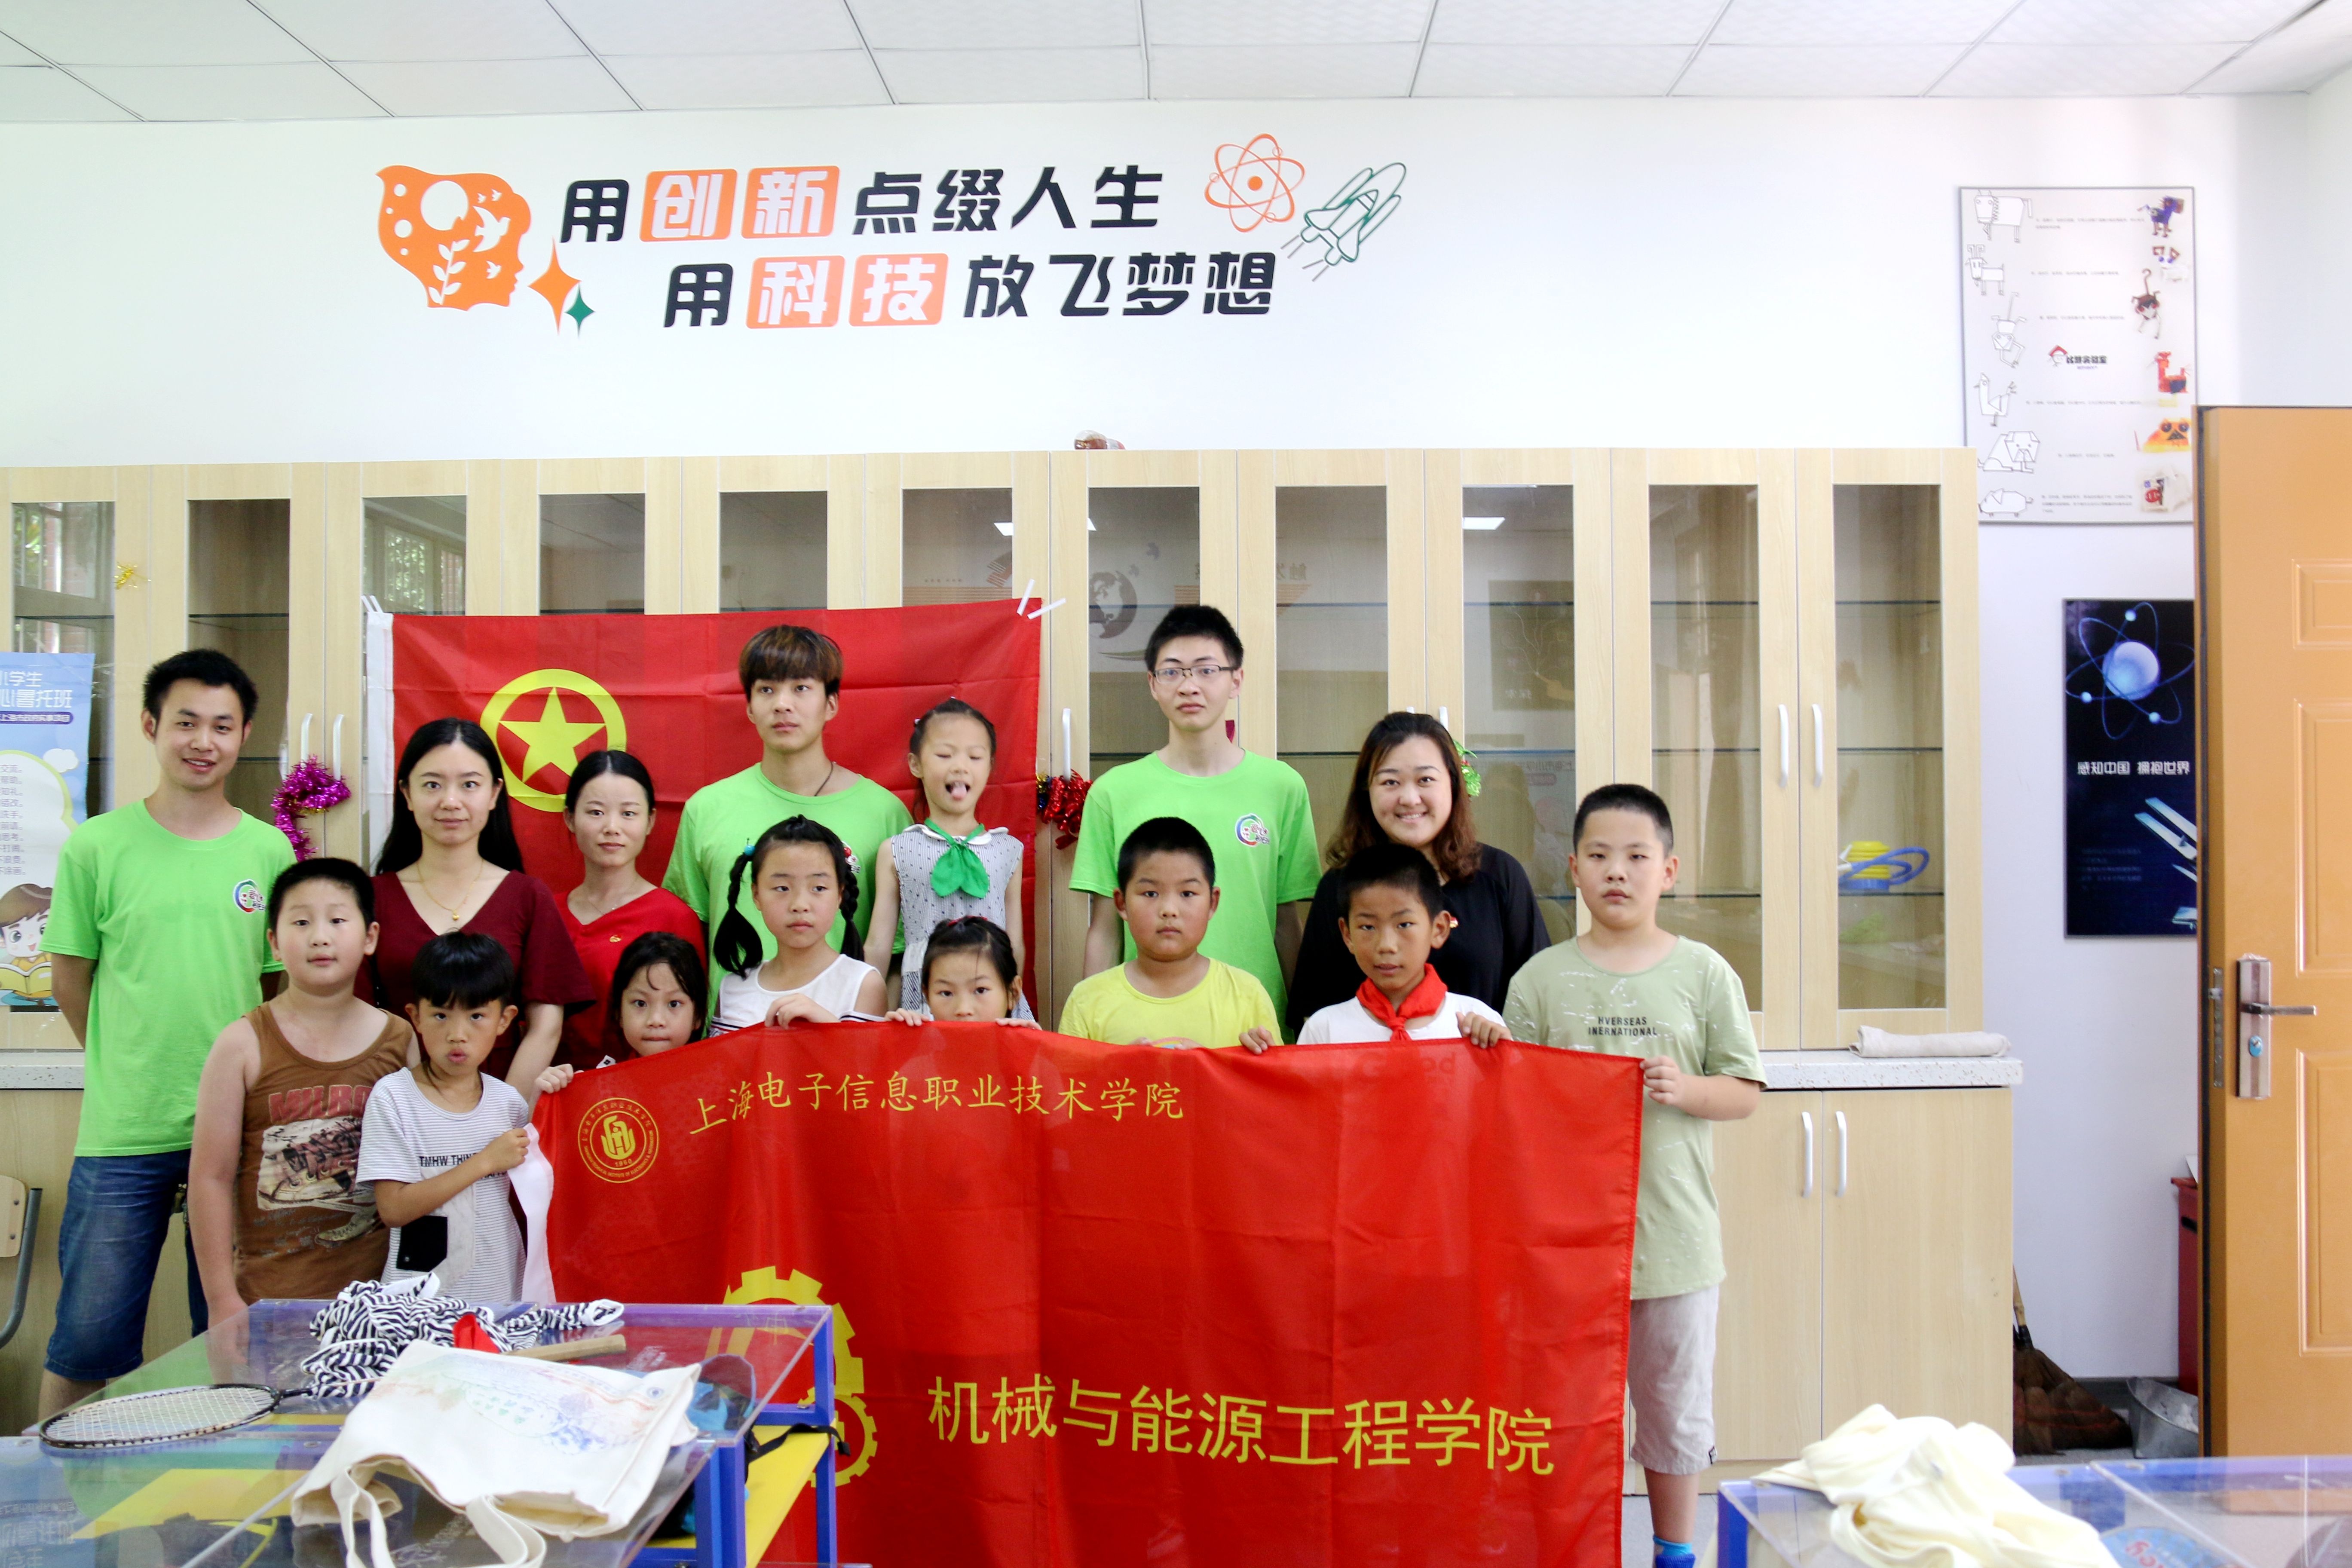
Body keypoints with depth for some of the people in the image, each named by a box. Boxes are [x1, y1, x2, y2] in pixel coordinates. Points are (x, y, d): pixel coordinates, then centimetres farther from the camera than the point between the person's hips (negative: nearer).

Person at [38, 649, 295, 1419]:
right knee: (89, 1336, 4)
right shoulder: (97, 846, -1)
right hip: (120, 1132, -1)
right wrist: (126, 1066, 6)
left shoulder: (270, 851, 3)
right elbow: (69, 977, 6)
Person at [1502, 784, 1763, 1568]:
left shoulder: (1703, 972, 0)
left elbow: (1745, 1090, 2)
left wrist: (1686, 1089, -16)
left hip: (1674, 1229, 0)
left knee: (1675, 1406, 15)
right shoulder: (1542, 978, 1)